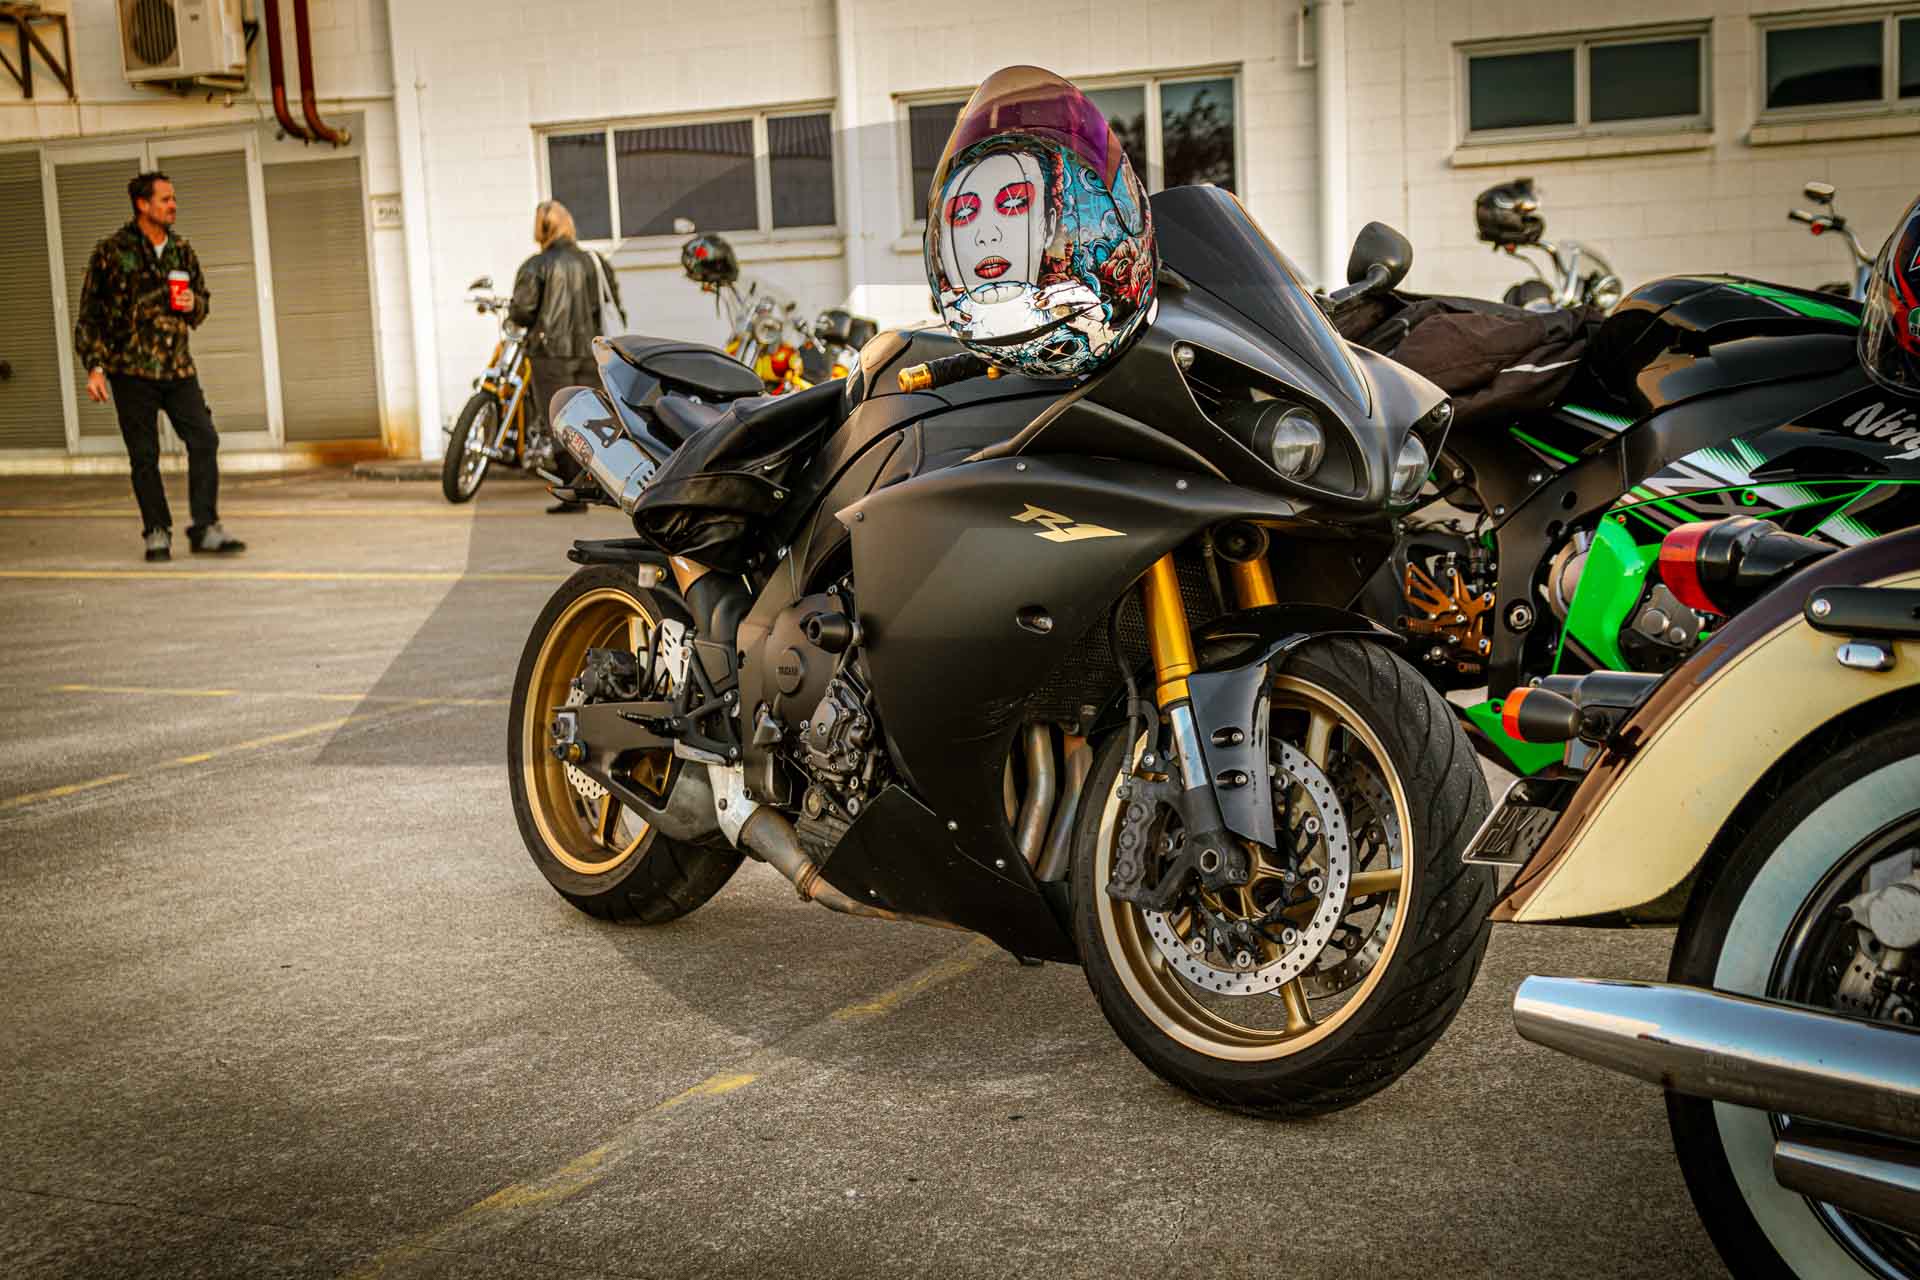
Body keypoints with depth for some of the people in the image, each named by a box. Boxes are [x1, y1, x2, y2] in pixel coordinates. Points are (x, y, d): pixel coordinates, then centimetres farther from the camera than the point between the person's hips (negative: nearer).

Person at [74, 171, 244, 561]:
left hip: (178, 368, 4)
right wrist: (94, 367, -9)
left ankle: (205, 528, 0)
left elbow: (202, 300, 22)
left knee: (204, 440, -6)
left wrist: (193, 305, -2)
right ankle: (157, 532, 13)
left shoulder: (181, 251, 10)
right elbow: (89, 316, -1)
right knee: (144, 455, 2)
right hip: (132, 370, -4)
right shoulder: (111, 252, -3)